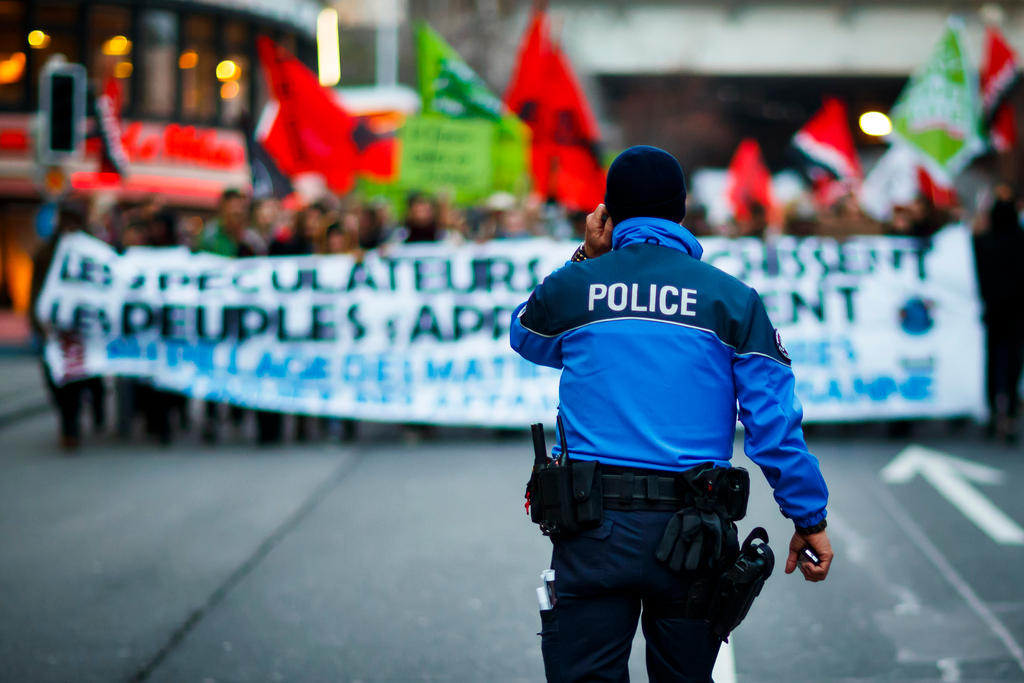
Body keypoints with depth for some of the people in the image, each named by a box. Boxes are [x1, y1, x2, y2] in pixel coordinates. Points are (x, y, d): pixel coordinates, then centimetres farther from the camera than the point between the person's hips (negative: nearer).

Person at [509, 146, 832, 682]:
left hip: (592, 533, 0)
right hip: (690, 532, 1)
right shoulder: (732, 299, 2)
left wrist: (587, 258, 23)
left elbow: (524, 335, 27)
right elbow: (775, 421, -1)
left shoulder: (573, 286, 2)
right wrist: (810, 518, 6)